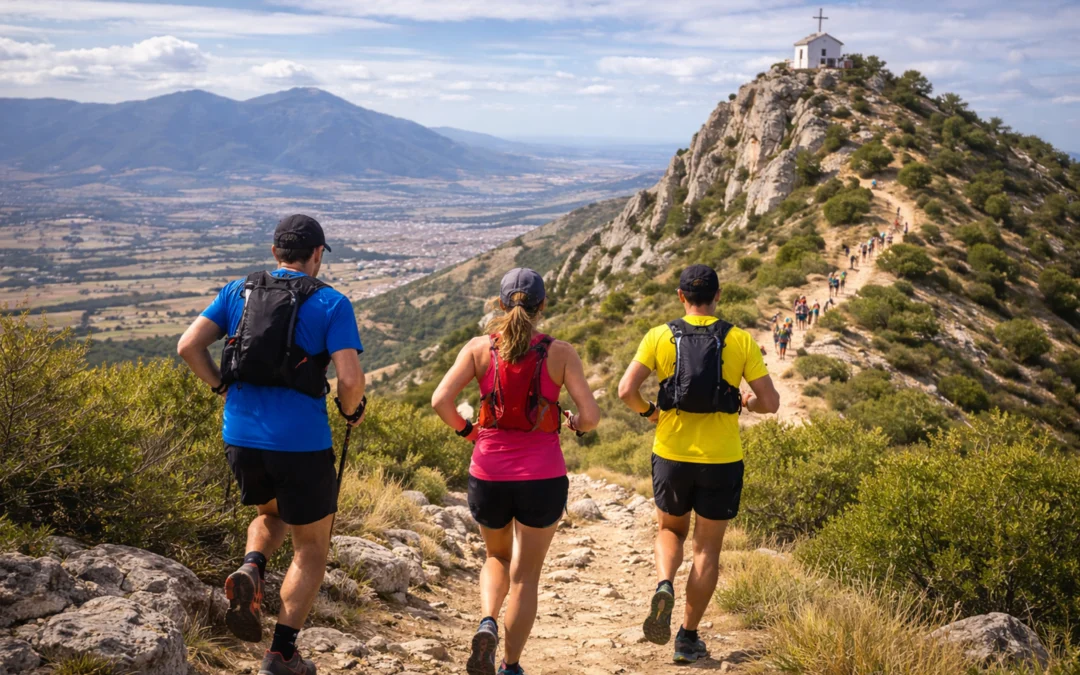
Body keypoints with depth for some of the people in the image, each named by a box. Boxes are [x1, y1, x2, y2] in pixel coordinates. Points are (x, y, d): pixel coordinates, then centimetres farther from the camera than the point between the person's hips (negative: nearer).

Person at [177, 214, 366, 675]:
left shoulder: (239, 291, 7)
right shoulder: (331, 304, -4)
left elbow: (189, 346, 2)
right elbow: (350, 378, -14)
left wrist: (222, 388, 15)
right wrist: (352, 411, 6)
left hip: (240, 435, 4)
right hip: (301, 442, -4)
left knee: (272, 514, 32)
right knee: (311, 547, 15)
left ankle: (249, 572, 2)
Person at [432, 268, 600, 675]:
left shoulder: (479, 348, -3)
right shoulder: (559, 353, -5)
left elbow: (441, 400, -13)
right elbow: (591, 415, -11)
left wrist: (465, 430, 4)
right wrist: (576, 424, 11)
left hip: (488, 476, 1)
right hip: (543, 478, -1)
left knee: (497, 559, 26)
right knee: (525, 575, 14)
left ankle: (487, 624, 1)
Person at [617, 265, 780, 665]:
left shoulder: (660, 337, -4)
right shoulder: (741, 341, -4)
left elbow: (626, 390, -12)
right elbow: (771, 403, -5)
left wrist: (648, 412, 8)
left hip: (672, 455, 1)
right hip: (722, 460, 0)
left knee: (670, 530, 24)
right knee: (707, 548, 12)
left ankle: (664, 587, -5)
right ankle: (688, 638, 14)